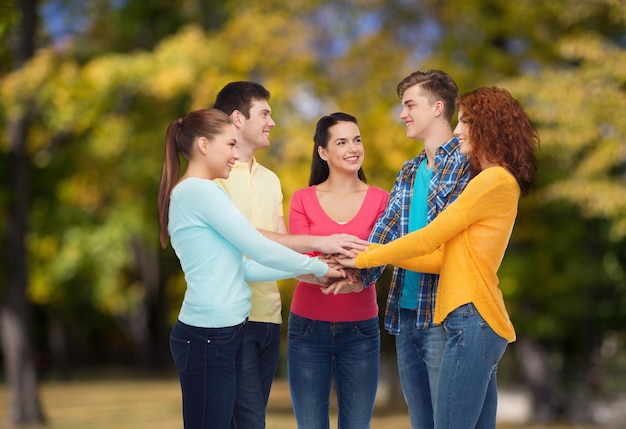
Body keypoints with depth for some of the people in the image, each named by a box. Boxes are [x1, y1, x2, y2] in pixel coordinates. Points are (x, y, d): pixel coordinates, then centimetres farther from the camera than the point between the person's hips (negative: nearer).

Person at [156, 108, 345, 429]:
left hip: (221, 334, 10)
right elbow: (260, 249, -14)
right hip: (209, 337, -10)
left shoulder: (189, 193, 17)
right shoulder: (199, 190, -13)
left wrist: (303, 272, 8)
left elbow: (242, 267, 13)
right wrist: (319, 267, -1)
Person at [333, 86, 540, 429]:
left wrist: (360, 260, -1)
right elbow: (443, 257, 14)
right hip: (477, 322, 10)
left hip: (473, 321, -10)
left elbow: (428, 238, -10)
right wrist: (378, 254, 7)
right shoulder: (496, 182, 21)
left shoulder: (495, 180, -9)